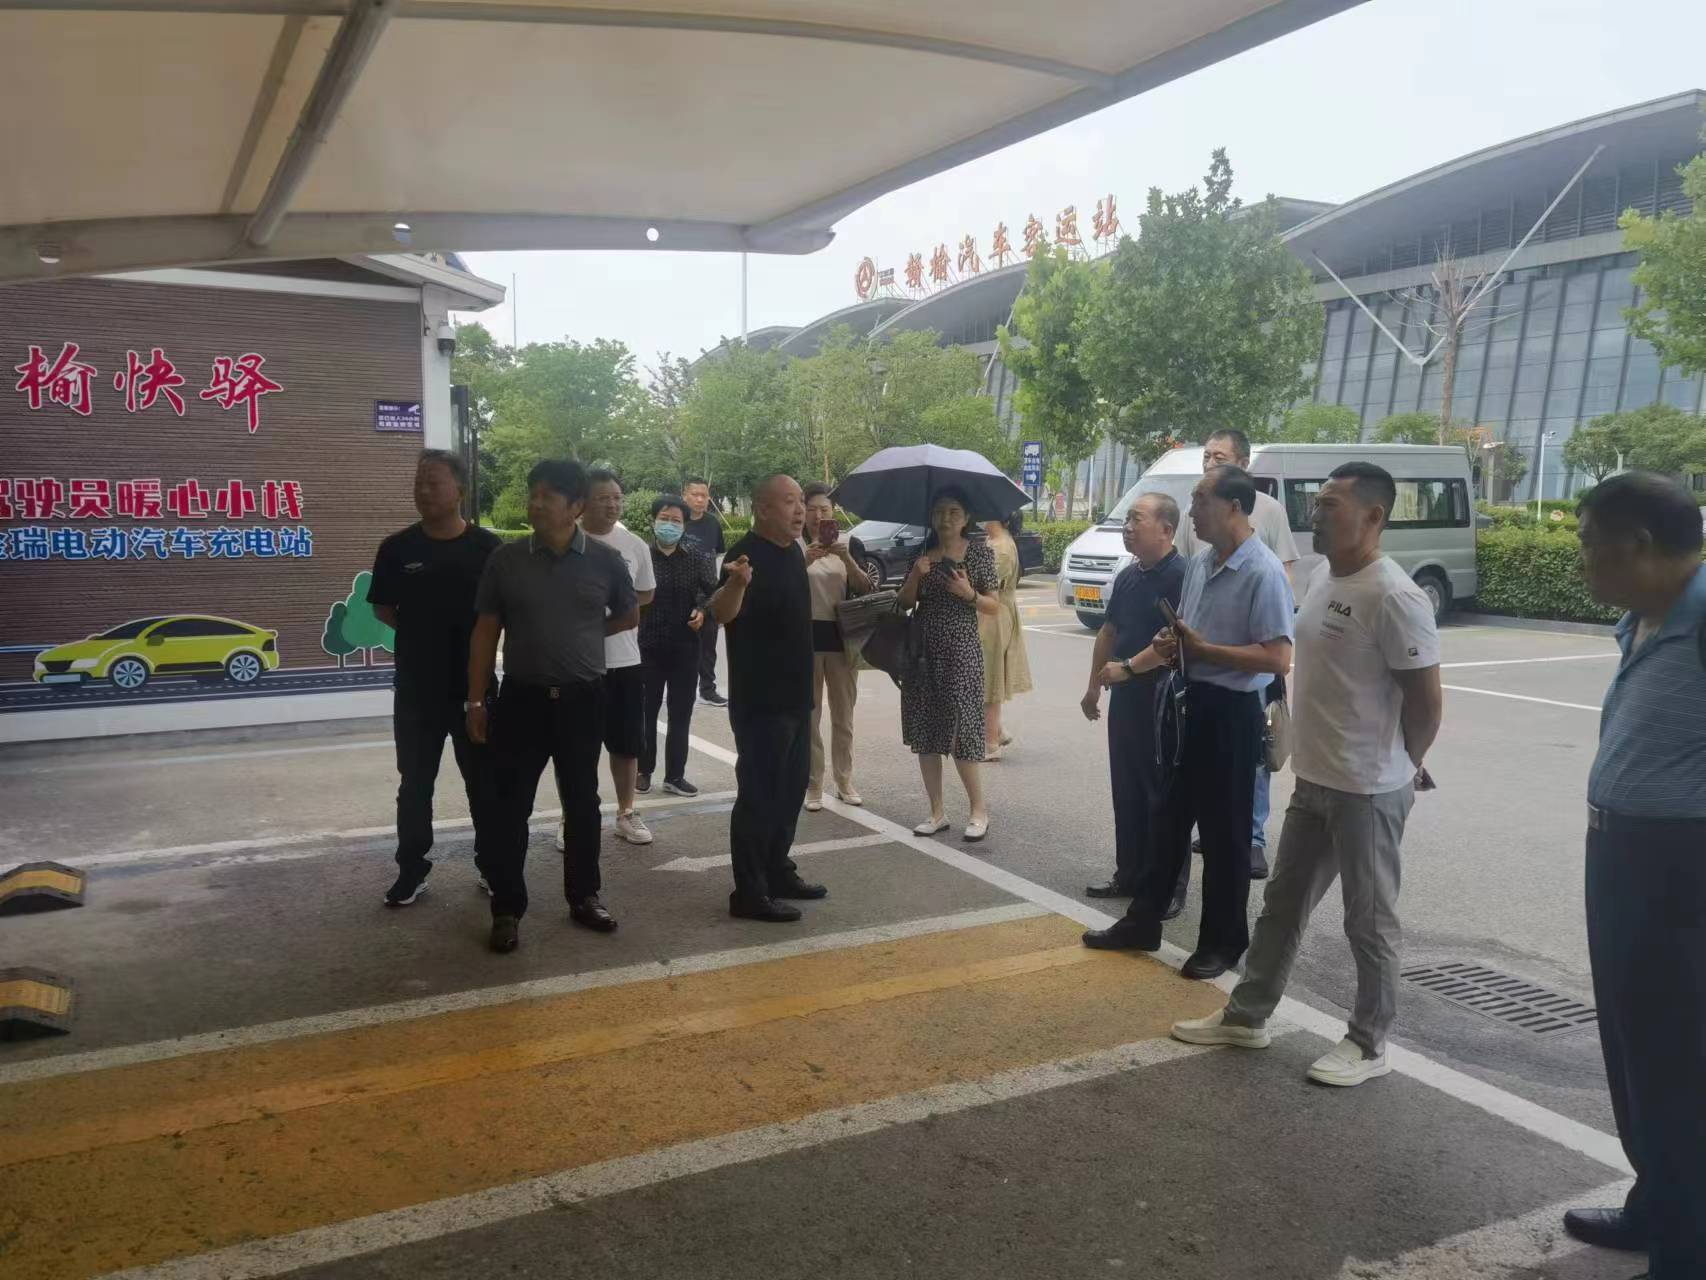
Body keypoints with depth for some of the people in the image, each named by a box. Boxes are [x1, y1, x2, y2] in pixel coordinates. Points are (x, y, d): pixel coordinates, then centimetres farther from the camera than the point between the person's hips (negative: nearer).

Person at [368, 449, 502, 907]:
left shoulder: (488, 547, -5)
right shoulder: (397, 548, -1)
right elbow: (382, 607, 8)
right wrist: (420, 632, -1)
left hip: (475, 684, -1)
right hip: (416, 686, 1)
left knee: (484, 781, 10)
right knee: (415, 784, 10)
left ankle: (494, 865, 23)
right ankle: (411, 871, 22)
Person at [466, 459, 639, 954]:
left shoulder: (605, 561, -2)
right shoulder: (505, 559, -3)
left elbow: (629, 616, 15)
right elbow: (486, 632, 1)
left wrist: (581, 634, 7)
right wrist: (476, 700, -2)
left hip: (583, 699, 1)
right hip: (522, 697, -1)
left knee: (582, 802, 11)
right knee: (510, 806, 2)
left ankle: (584, 897, 26)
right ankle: (507, 909, 13)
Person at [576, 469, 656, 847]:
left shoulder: (635, 545, 2)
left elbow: (646, 594, 14)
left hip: (624, 660, 3)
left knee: (626, 744, 12)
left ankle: (626, 814, 27)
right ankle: (570, 820, 21)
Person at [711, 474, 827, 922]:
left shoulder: (791, 551, 10)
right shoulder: (748, 553, -18)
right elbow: (722, 613, -35)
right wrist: (736, 583, -54)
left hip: (794, 696, 9)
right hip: (759, 701, -9)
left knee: (790, 790, 17)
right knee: (758, 794, -4)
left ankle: (778, 873, 29)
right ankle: (749, 893, 4)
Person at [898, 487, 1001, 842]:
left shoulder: (980, 552, -1)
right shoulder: (922, 553, 7)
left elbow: (994, 607, 0)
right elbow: (904, 603, 6)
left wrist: (968, 593, -18)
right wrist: (915, 576, -11)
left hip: (961, 651, -4)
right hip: (922, 650, 4)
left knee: (960, 732, -6)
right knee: (925, 732, 5)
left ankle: (979, 810, 10)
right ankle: (937, 812, 15)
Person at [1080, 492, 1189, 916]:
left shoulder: (1180, 576, -15)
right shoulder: (1128, 575, 12)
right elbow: (1109, 632, 19)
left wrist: (1127, 668, -22)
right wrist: (1094, 685, 19)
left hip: (1163, 701, -8)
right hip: (1125, 697, 8)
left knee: (1164, 797, 0)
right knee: (1126, 791, 15)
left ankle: (1170, 888, 10)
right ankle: (1129, 876, 27)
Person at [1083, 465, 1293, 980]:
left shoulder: (1263, 573, -17)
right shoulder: (1199, 562, 8)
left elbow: (1278, 658, -23)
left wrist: (1203, 649, -19)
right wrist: (1133, 664, 4)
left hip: (1231, 711, -8)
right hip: (1189, 702, 8)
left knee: (1223, 831, 5)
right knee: (1170, 816, 16)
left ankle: (1223, 941, 21)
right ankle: (1143, 922, 29)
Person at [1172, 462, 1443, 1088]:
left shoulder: (1393, 596, -21)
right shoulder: (1321, 579, 7)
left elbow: (1426, 698, -16)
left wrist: (1400, 768, -2)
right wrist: (1309, 753, 15)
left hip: (1367, 791, -9)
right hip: (1313, 780, 9)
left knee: (1369, 921, 7)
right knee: (1283, 904, 18)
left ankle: (1369, 1044, 24)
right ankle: (1246, 1015, 32)